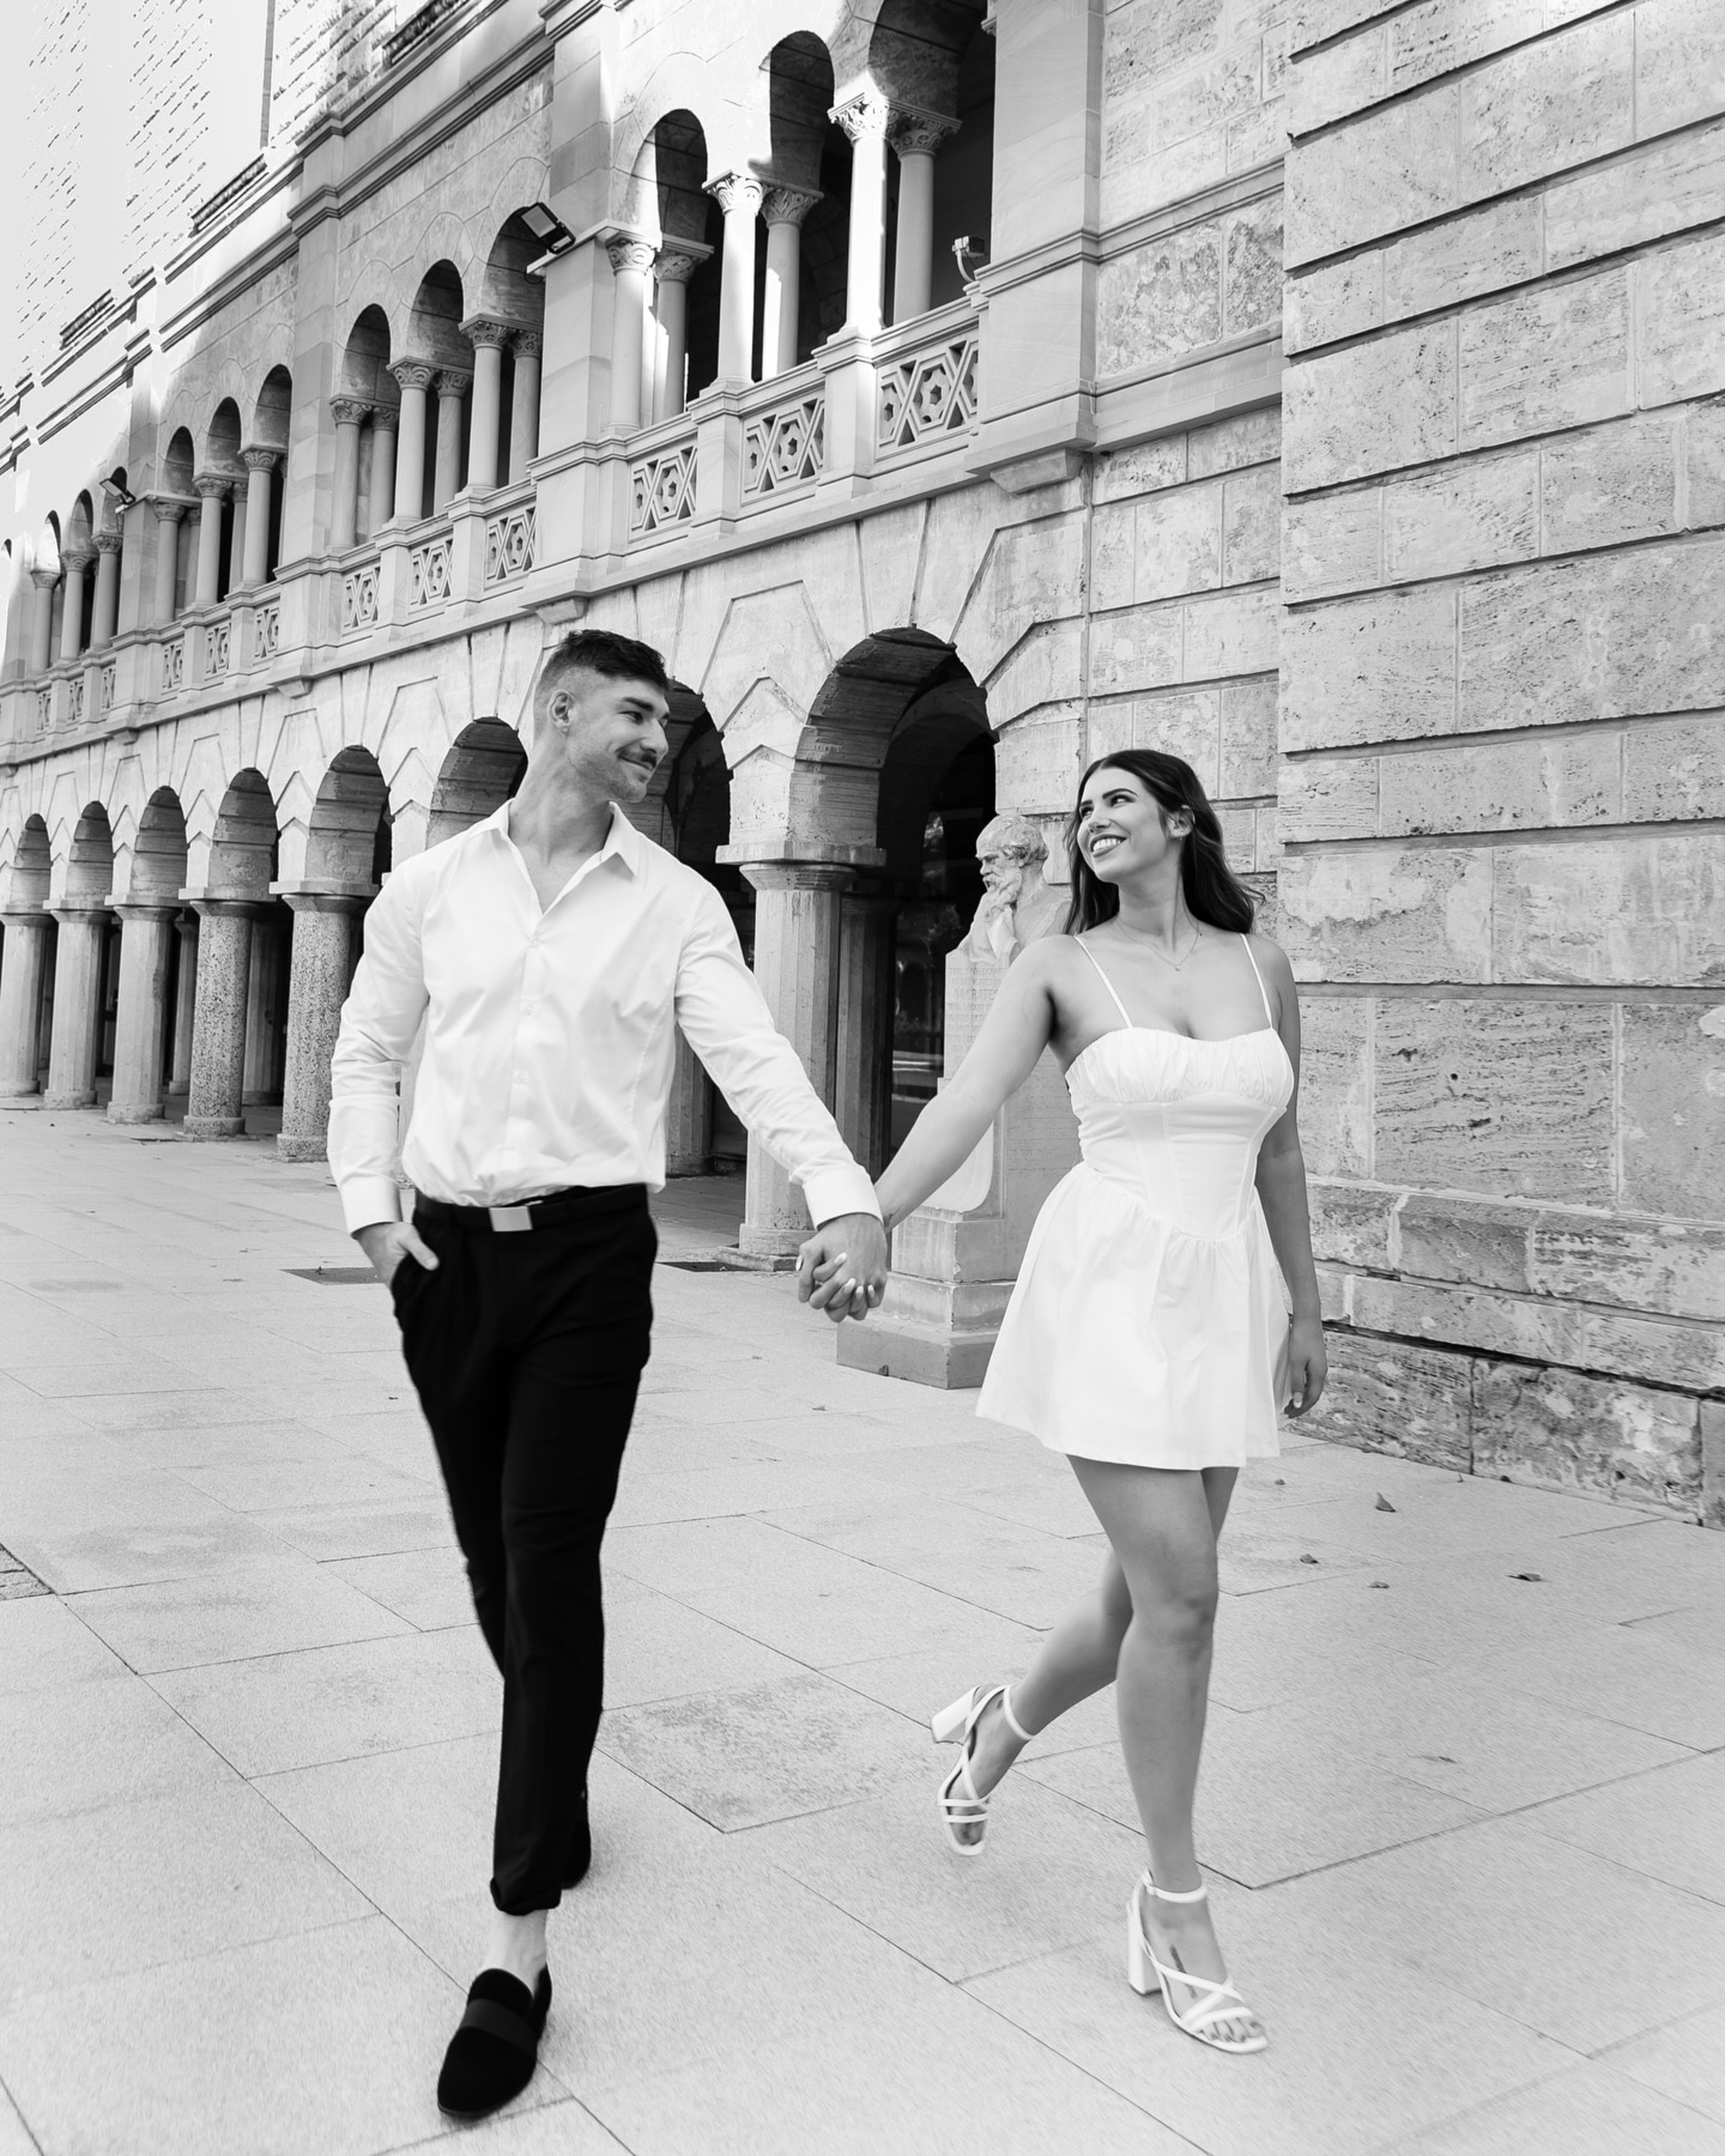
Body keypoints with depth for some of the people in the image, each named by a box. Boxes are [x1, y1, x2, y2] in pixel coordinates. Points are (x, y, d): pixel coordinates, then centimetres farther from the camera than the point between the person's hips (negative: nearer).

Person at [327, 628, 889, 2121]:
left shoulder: (676, 906, 1)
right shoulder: (431, 887, 6)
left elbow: (755, 1058, -11)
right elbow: (366, 1055, 14)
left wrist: (845, 1197, -26)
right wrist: (369, 1205, 1)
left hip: (591, 1256, -3)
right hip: (448, 1255, 3)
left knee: (552, 1568, -8)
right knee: (494, 1555, 13)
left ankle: (521, 1940, -1)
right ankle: (556, 1796, 40)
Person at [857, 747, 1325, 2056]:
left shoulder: (1261, 965, 9)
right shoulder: (1061, 965, 0)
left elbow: (1279, 1155, 14)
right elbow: (966, 1104, -13)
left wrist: (1305, 1307, 15)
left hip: (1226, 1297, 4)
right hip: (1111, 1285, -4)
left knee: (1153, 1594, 11)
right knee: (1181, 1594, -8)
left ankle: (1000, 1726, 41)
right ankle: (1176, 1909, 10)